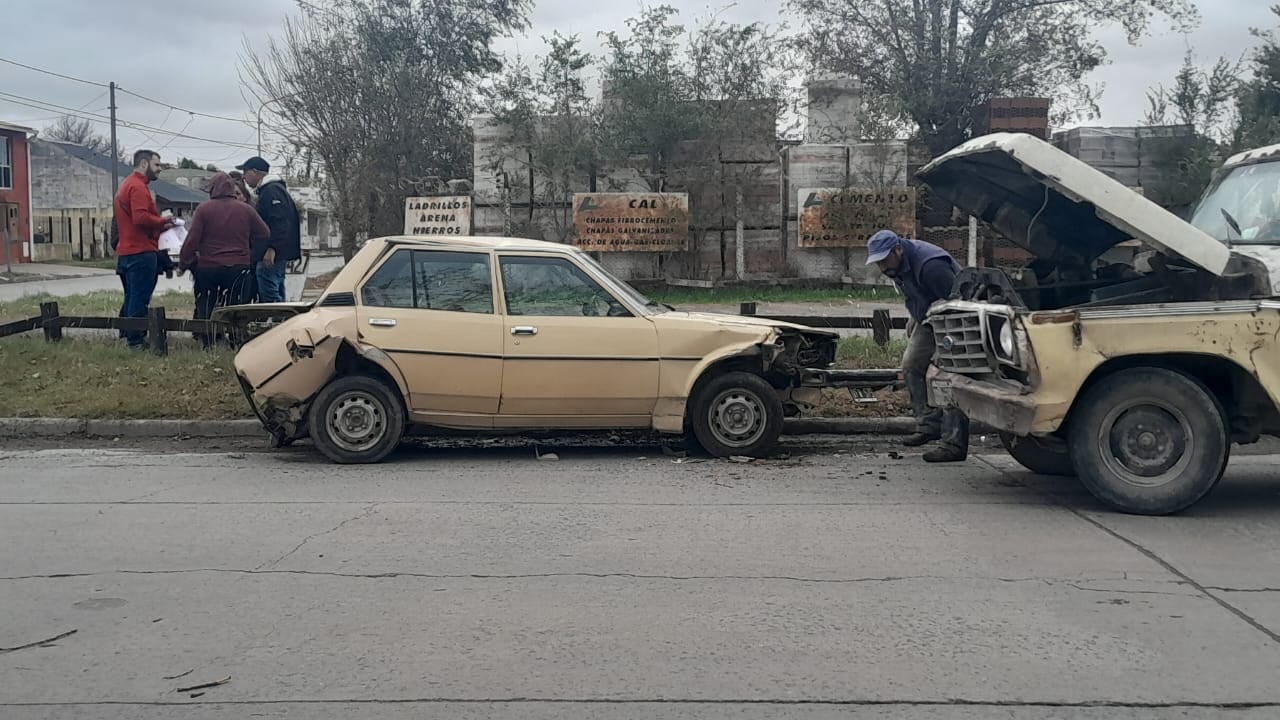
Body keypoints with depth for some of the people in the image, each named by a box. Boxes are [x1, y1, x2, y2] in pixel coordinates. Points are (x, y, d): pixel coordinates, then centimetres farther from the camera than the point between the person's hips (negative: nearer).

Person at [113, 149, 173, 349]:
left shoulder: (127, 185, 21)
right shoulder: (138, 187, -12)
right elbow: (141, 218, -24)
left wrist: (160, 225, 10)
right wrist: (163, 222, -10)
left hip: (126, 251, 10)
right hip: (142, 252, -10)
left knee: (132, 297, 15)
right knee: (140, 299, -7)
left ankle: (127, 335, 20)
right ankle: (136, 340, -6)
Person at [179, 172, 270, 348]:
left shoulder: (203, 209, -6)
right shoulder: (246, 209, 0)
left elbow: (192, 239, -9)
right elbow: (265, 234, 6)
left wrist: (183, 264, -1)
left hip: (208, 267, 0)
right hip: (238, 267, 1)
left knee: (206, 305, 11)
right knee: (237, 306, 4)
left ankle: (208, 342, 11)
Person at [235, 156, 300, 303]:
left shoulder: (272, 191, -11)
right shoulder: (266, 190, 23)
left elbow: (279, 223, -21)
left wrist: (272, 249, -26)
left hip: (271, 254, -11)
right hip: (277, 255, 11)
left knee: (269, 296, -14)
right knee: (277, 297, 13)